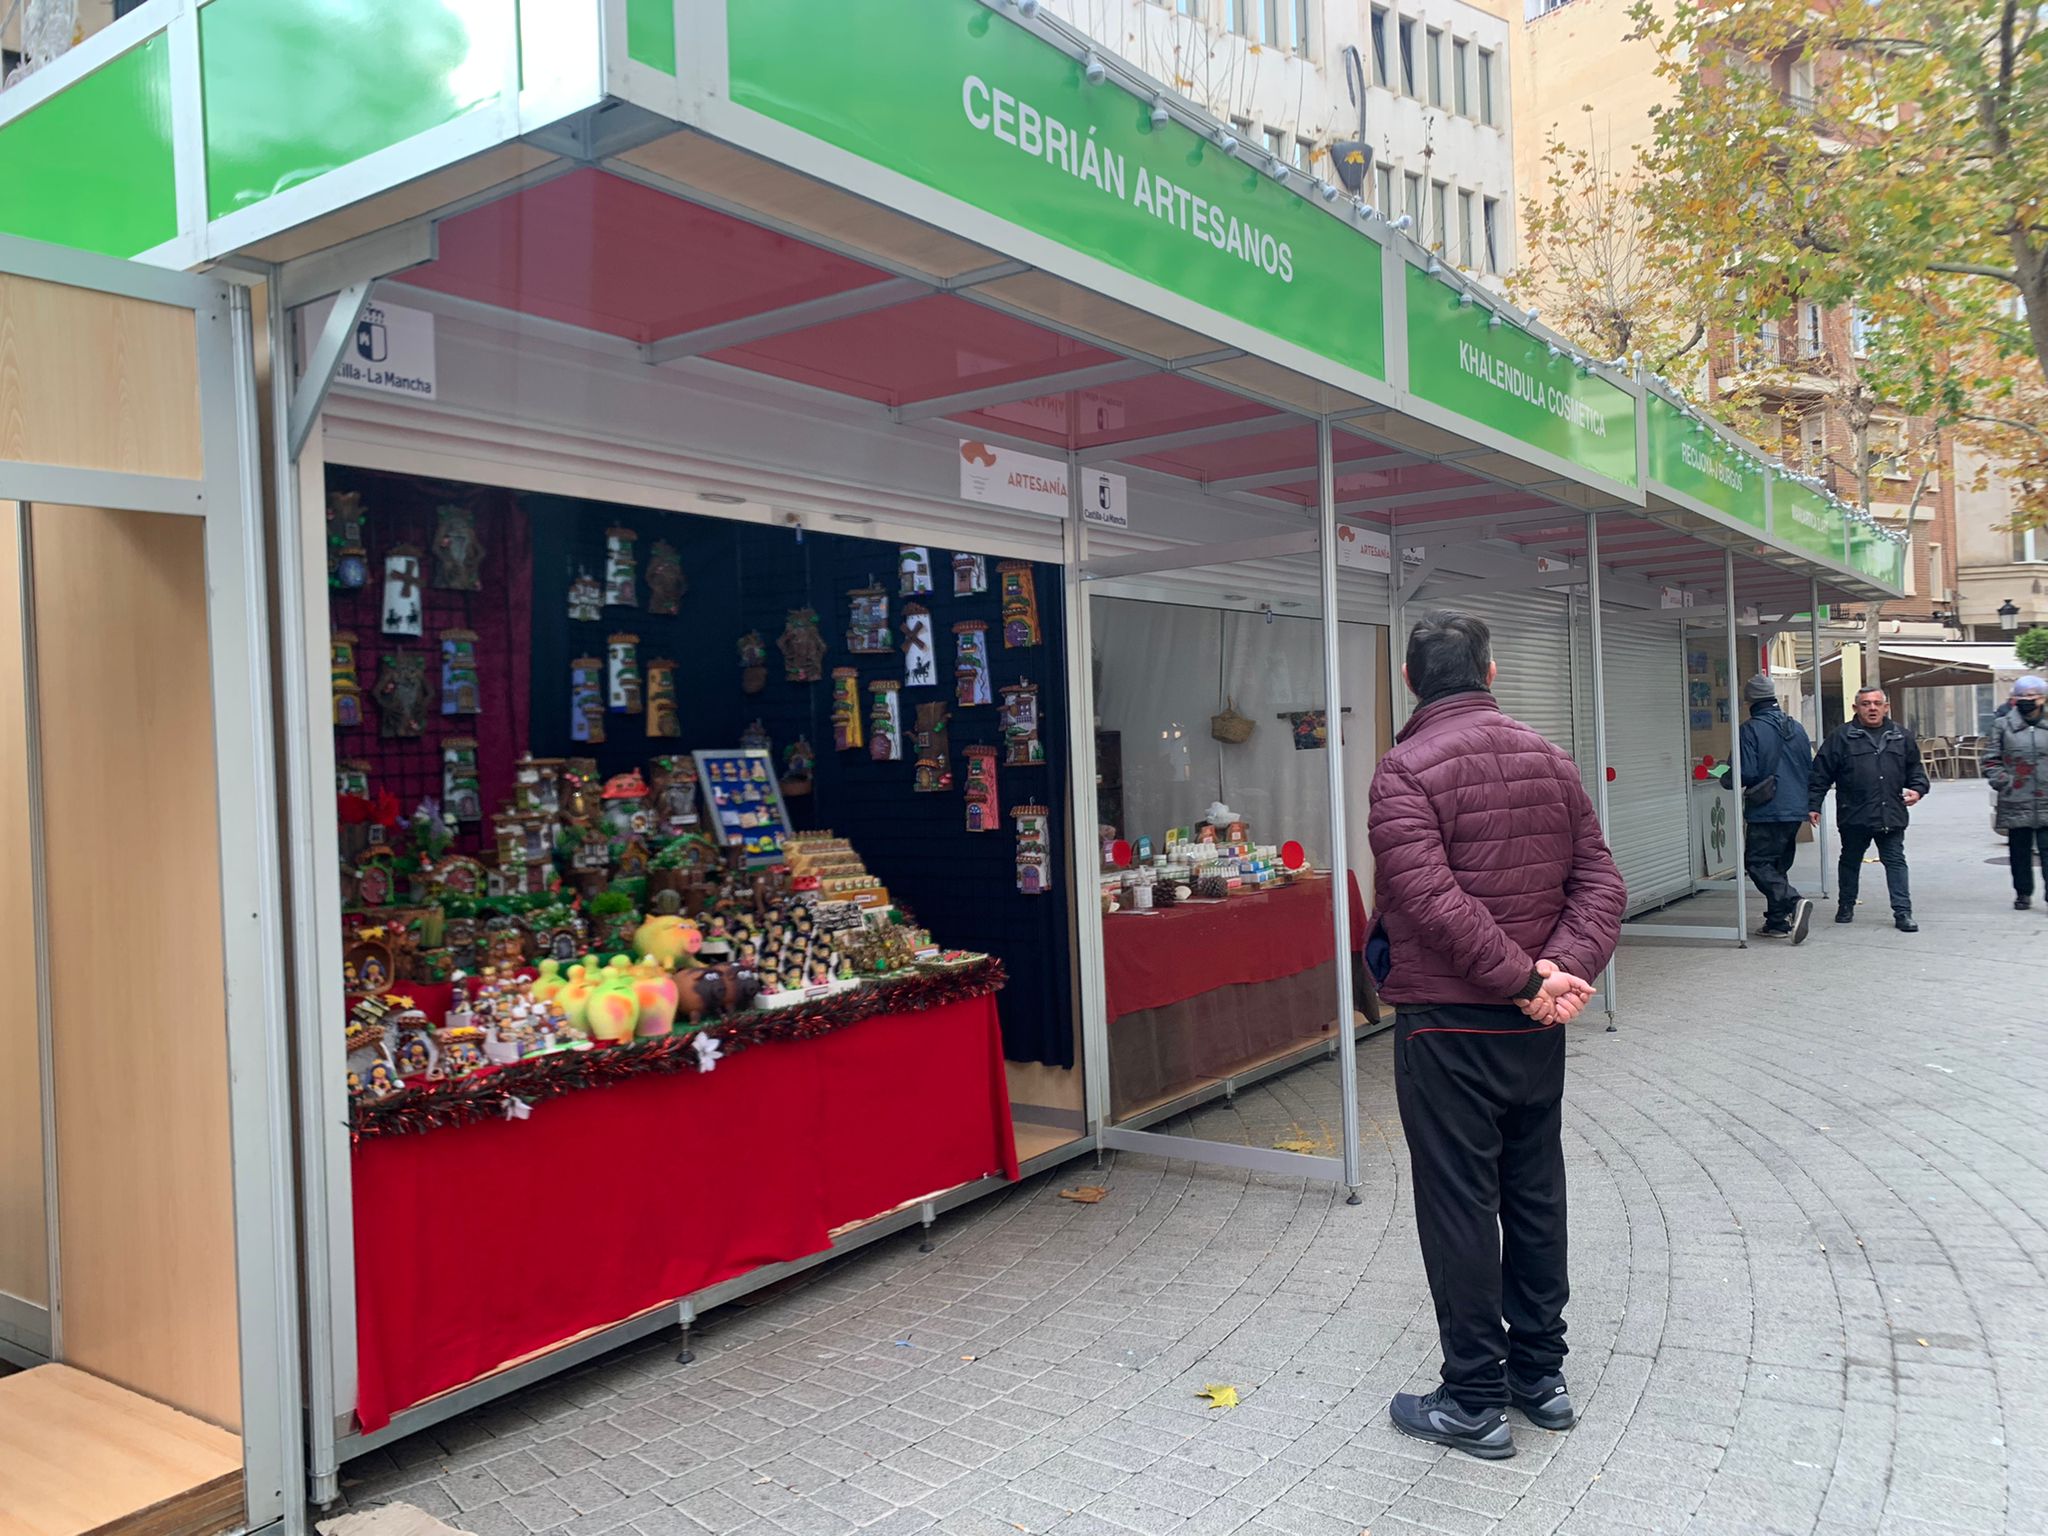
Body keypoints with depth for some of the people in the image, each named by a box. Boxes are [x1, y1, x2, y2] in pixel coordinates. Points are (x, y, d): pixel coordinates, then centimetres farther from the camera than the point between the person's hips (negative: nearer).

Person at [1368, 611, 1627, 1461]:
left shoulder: (1406, 769, -14)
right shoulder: (1548, 758, 8)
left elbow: (1435, 901, -24)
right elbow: (1599, 879, 3)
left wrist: (1525, 978, -18)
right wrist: (1564, 969, -9)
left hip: (1448, 1025, -7)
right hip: (1537, 1027, 7)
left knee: (1458, 1205, 3)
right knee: (1535, 1191, 17)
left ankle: (1475, 1402, 14)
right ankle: (1541, 1375, 30)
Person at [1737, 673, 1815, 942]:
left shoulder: (1750, 729, -12)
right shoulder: (1796, 727, 10)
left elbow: (1746, 773, -16)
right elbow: (1810, 768, 15)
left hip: (1765, 811, -7)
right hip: (1795, 809, 7)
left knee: (1758, 862, -3)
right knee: (1778, 864, 15)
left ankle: (1794, 903, -23)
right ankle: (1777, 922, 15)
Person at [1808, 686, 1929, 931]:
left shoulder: (1902, 736, 8)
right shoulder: (1842, 736, -3)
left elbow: (1915, 768, 20)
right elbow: (1820, 774, -2)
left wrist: (1917, 789, 1)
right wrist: (1813, 805, -6)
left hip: (1892, 816, 2)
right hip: (1854, 816, -2)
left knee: (1896, 862, 1)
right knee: (1850, 861, 13)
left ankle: (1902, 912, 4)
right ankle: (1846, 906, 27)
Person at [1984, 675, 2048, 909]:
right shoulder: (2002, 725, 3)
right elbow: (1991, 759, 6)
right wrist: (2004, 782, -5)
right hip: (2016, 801, 0)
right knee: (2019, 850, 8)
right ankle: (2023, 892, 19)